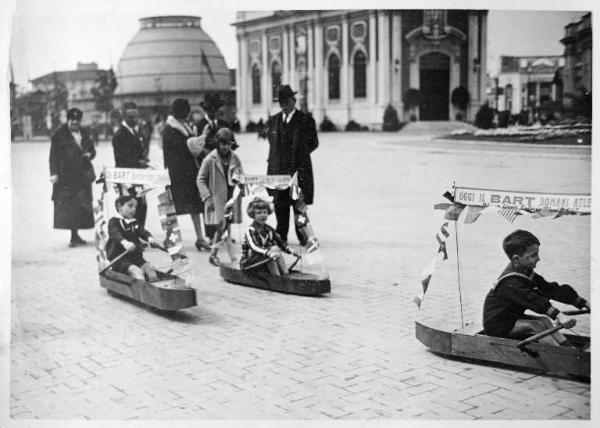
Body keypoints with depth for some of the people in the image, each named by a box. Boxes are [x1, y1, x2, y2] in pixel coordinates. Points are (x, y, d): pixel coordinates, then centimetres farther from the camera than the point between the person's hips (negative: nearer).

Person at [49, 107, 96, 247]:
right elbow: (53, 155, -5)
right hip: (65, 176, -5)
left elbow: (92, 149, 23)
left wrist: (90, 154, -1)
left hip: (83, 175, 5)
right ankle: (73, 236, -4)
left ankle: (75, 235, 13)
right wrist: (54, 173, -12)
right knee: (67, 205, -7)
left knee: (81, 206, 4)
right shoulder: (60, 135, -2)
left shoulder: (84, 134, 14)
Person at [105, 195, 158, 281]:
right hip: (120, 258, -6)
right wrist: (125, 242, -45)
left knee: (150, 268, -18)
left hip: (136, 257, 6)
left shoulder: (135, 223, 19)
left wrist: (150, 238, -24)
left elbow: (142, 232, 2)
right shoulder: (114, 222, -2)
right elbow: (115, 234, -22)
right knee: (137, 271, -30)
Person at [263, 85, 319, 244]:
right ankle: (281, 238, 12)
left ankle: (303, 238, 12)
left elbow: (314, 143, 6)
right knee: (280, 206, 4)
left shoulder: (306, 121, -1)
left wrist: (300, 155, 5)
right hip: (278, 171, 3)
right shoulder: (272, 121, 11)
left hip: (299, 170, -3)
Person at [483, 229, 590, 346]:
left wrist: (583, 302, -1)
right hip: (497, 327, -9)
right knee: (537, 326, -20)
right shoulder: (510, 283, -27)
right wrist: (559, 316, -49)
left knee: (544, 320, -4)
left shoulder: (526, 272, 3)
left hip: (511, 318, 9)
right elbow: (534, 300, -39)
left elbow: (550, 289, 2)